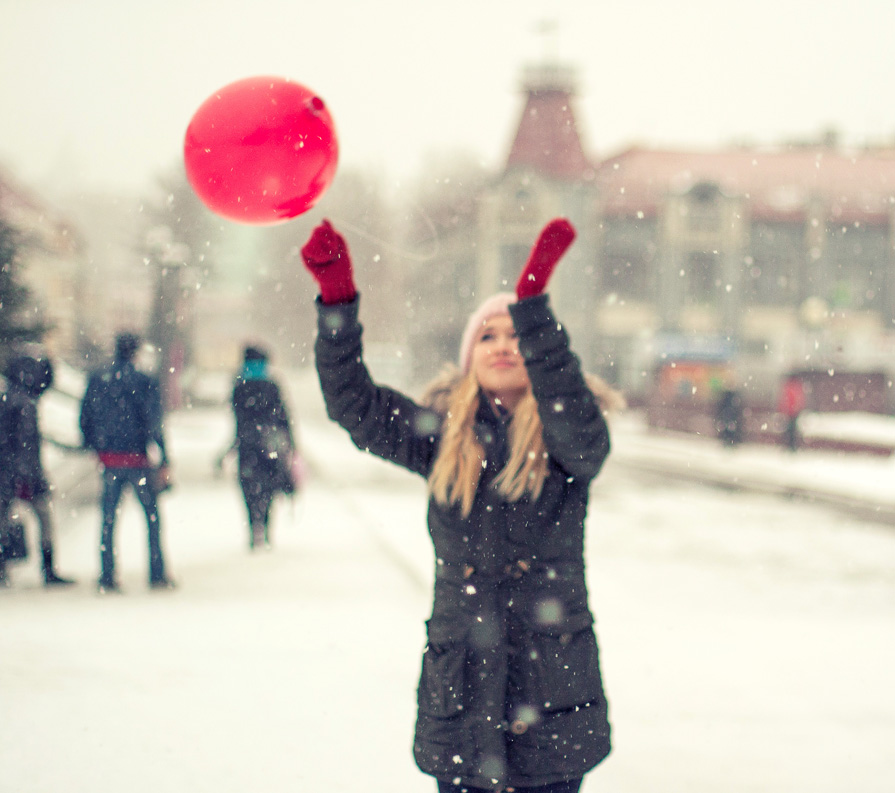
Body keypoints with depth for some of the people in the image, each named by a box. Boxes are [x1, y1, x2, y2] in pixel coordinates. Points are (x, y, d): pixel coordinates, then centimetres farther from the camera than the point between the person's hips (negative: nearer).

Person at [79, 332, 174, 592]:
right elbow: (155, 425, -10)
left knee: (108, 519, 9)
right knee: (153, 516, 9)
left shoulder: (96, 380, 3)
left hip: (108, 460, 3)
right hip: (137, 460, -3)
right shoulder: (145, 382, -8)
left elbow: (84, 419, 6)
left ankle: (107, 577, 6)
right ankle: (157, 575, 8)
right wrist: (164, 461, -8)